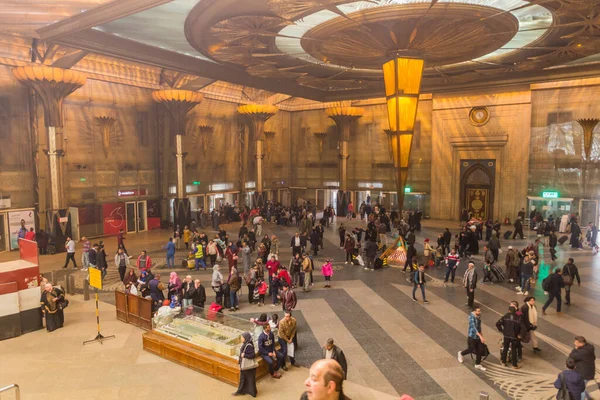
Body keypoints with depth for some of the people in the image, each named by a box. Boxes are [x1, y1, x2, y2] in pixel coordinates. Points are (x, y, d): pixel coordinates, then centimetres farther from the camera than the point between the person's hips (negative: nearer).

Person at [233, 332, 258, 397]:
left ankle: (253, 392, 24)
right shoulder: (244, 344, 1)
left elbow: (253, 355, -27)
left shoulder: (249, 346, -26)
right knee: (242, 378, 19)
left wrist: (244, 355, -27)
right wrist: (239, 359, 7)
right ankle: (240, 391, 32)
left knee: (250, 379, 8)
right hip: (243, 365, 9)